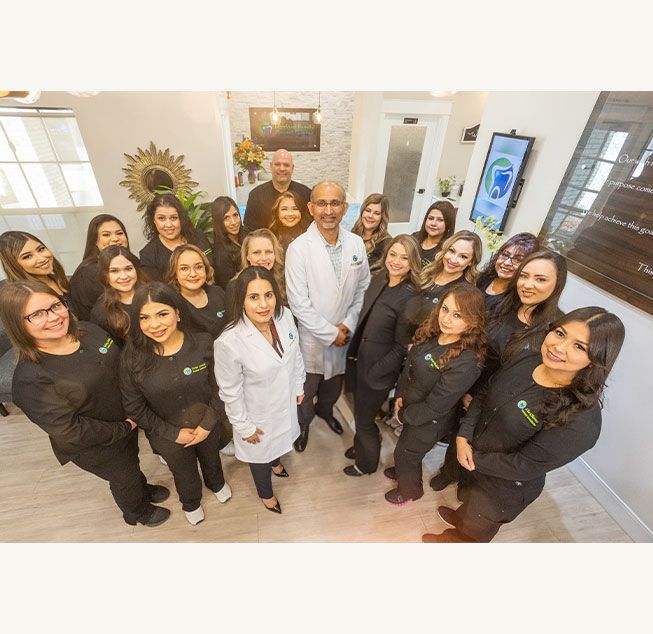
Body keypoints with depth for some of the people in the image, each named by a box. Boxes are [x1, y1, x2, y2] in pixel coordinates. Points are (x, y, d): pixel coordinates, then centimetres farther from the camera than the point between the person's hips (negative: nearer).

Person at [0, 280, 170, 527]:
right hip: (97, 447, -5)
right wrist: (123, 428, -19)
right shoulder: (30, 379, -32)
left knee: (132, 461, 33)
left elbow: (121, 364, 1)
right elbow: (67, 431, -27)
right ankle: (138, 512, 56)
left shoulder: (89, 330, -14)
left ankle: (143, 489, 64)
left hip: (126, 419, 5)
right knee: (125, 477, 23)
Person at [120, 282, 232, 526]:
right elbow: (134, 407, -14)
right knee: (183, 472, 29)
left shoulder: (203, 343, -25)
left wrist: (207, 425, -16)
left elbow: (219, 387, -14)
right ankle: (190, 502, 64)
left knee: (211, 458, 31)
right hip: (167, 435, 0)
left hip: (206, 427, 1)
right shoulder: (132, 358, -25)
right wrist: (173, 433, -14)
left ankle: (216, 483, 68)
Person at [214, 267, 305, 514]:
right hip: (258, 415, -4)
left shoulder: (285, 316, -21)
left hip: (285, 403, 4)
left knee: (279, 440, 35)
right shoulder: (229, 343, -35)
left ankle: (276, 463, 72)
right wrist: (244, 427, -9)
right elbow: (231, 392, -21)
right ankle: (266, 493, 61)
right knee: (260, 453, 27)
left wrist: (299, 386, 8)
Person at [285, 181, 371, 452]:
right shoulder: (298, 248, -19)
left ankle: (325, 409, 58)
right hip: (312, 336, -4)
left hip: (344, 334, 4)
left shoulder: (356, 243, -6)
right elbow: (298, 303, -20)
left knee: (334, 382, 27)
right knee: (306, 388, 17)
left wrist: (348, 323, -8)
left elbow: (363, 287, 3)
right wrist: (330, 333, -17)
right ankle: (303, 423, 48)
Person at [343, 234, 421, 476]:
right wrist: (354, 352, 8)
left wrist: (373, 373, -14)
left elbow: (401, 346, -18)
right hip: (360, 358, 6)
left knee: (364, 418, 15)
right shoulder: (379, 279, -3)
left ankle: (367, 462, 45)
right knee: (360, 411, 27)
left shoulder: (409, 297, -23)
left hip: (378, 370, -6)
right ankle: (361, 446, 56)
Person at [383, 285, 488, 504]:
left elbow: (435, 406, -27)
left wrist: (404, 415, -13)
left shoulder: (465, 363, -36)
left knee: (404, 453, 19)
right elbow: (409, 365, 0)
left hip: (428, 421, -6)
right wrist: (400, 396, -4)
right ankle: (404, 471, 63)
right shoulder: (431, 332, -15)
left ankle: (410, 489, 51)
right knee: (408, 448, 31)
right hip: (410, 405, 6)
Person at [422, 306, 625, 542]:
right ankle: (460, 517, 68)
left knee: (476, 528, 28)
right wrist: (463, 438, -16)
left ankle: (459, 536, 59)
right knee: (471, 498, 38)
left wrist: (474, 459, -17)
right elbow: (484, 396, -7)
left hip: (505, 489, -5)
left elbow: (521, 467, -29)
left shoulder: (582, 420, -35)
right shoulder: (526, 359, -17)